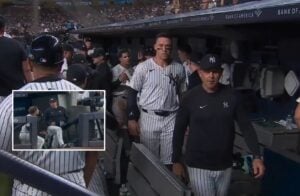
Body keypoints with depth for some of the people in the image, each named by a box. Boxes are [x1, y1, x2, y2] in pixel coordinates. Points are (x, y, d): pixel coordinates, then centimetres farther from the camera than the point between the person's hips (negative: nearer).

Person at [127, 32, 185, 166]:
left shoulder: (179, 68, 3)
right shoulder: (143, 67, -4)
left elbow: (183, 94, 12)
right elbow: (132, 93, -1)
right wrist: (132, 119, -6)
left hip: (171, 118, 2)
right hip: (148, 117, -1)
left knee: (169, 160, 4)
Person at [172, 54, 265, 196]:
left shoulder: (231, 96, -4)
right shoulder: (190, 98, -10)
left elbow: (246, 127, 0)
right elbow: (179, 130, -2)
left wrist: (257, 156, -8)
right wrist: (176, 161, -1)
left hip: (224, 166, 3)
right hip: (198, 166, -3)